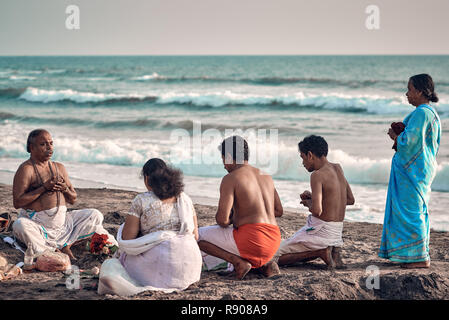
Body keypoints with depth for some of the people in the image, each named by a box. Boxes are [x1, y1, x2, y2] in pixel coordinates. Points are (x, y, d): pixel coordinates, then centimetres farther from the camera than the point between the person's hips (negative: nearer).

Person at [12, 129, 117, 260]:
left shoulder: (59, 168, 14)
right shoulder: (26, 169, -6)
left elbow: (73, 200, 18)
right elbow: (17, 202, -16)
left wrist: (65, 189, -5)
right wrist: (44, 188, -17)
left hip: (62, 220, 6)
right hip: (37, 223, -6)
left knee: (95, 215, 0)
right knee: (20, 225, -37)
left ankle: (65, 245, -13)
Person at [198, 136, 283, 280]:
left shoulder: (230, 178, -6)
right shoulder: (266, 176, 16)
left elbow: (222, 219, -14)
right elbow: (279, 211, 22)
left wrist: (226, 222, 12)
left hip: (252, 239, -7)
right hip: (274, 243, 7)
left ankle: (239, 262, -8)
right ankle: (265, 263, 11)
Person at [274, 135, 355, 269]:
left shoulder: (317, 175, -17)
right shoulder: (337, 168, 8)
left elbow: (317, 211, -27)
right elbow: (350, 200, 19)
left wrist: (308, 203, -3)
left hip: (320, 232, -8)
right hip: (337, 234, 9)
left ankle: (320, 252, -10)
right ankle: (333, 250, 8)